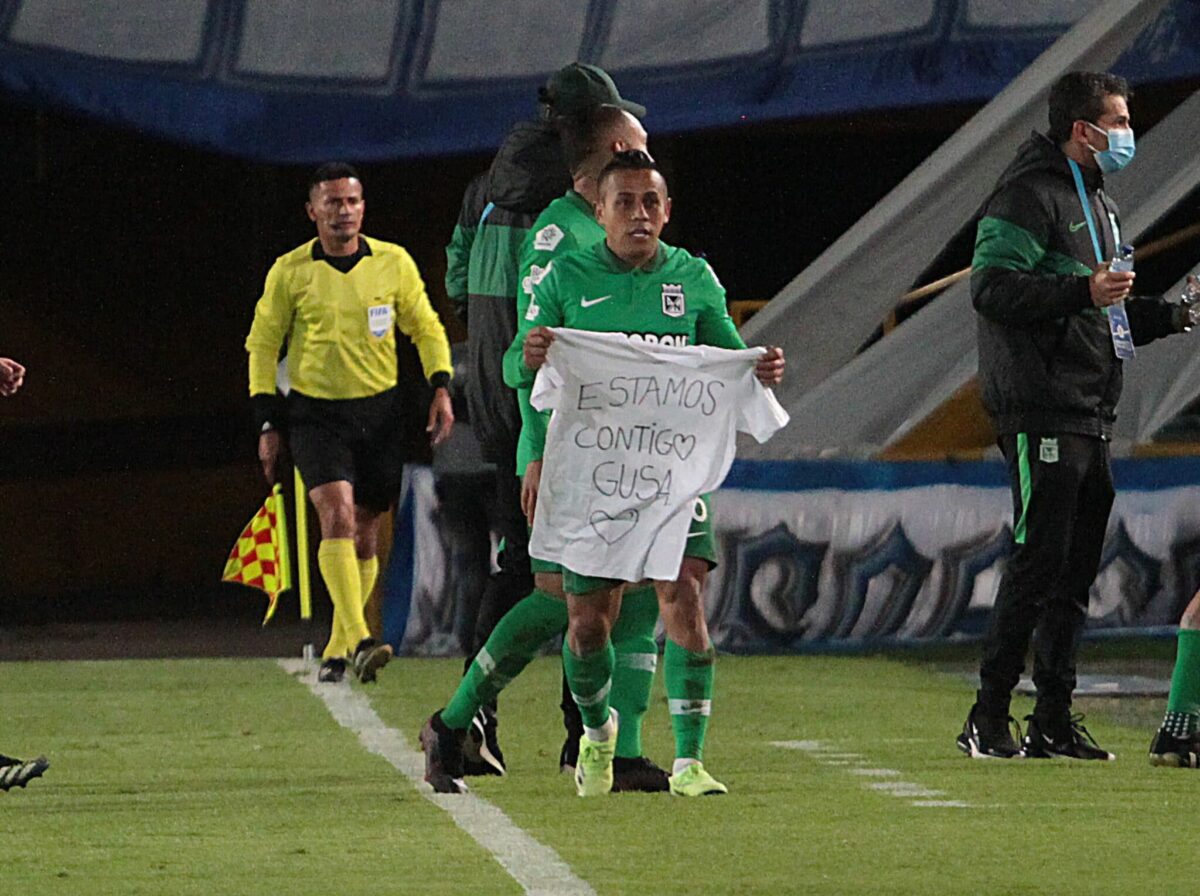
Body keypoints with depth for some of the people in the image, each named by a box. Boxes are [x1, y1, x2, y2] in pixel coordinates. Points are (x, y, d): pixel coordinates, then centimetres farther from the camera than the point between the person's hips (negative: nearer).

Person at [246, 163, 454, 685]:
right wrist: (268, 423, 2)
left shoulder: (393, 263, 2)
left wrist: (440, 387, -2)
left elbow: (425, 328, 12)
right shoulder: (289, 272, -2)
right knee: (337, 516, -21)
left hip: (380, 411, 2)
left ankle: (336, 651, 19)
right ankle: (358, 641, -29)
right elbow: (262, 345, 5)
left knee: (365, 536, 5)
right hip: (315, 411, -2)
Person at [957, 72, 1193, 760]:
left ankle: (1055, 718, 12)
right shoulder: (1030, 195, -8)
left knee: (1078, 570, 8)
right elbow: (993, 287, -19)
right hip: (1042, 412, -10)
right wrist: (1082, 292, -24)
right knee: (1040, 561, -12)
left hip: (1093, 413, 10)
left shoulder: (1101, 205, 22)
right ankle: (989, 720, -9)